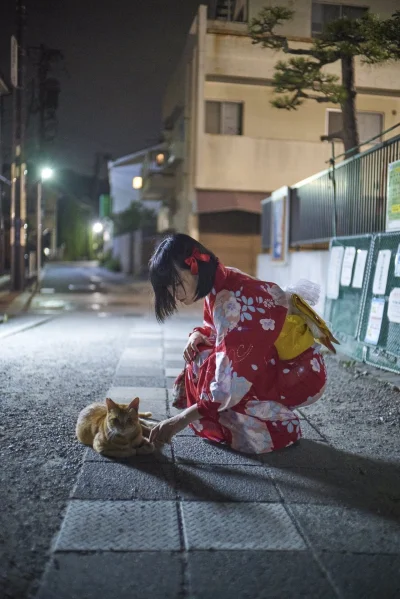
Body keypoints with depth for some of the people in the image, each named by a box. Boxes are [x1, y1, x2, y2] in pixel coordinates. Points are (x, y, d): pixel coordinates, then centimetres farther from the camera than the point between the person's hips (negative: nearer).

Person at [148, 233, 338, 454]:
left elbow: (229, 386, -31)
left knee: (204, 370, -17)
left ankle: (278, 427, -3)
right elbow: (214, 328, 19)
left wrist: (180, 420, -26)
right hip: (278, 364, 9)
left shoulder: (231, 302, -28)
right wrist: (197, 336, -4)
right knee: (199, 355, 5)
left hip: (300, 375, -9)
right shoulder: (221, 283, -2)